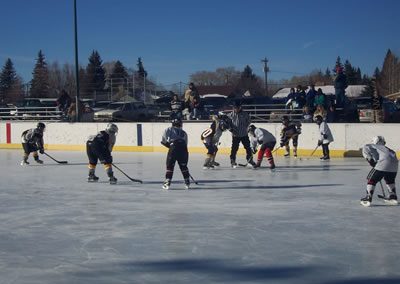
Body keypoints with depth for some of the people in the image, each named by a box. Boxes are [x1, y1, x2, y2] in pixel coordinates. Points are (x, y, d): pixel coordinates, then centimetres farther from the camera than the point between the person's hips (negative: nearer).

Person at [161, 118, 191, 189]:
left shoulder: (169, 130, 17)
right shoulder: (184, 133, 26)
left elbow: (163, 140, 3)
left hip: (173, 148, -3)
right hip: (183, 150, 3)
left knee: (170, 166, 6)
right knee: (183, 166, 17)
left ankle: (167, 183, 1)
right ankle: (187, 183, 19)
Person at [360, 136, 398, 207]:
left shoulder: (371, 146, 23)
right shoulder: (386, 148, 36)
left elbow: (366, 148, 1)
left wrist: (369, 158, -4)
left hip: (383, 163, -5)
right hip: (394, 164, 5)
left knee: (372, 180, 9)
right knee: (390, 180, 31)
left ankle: (368, 198, 2)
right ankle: (393, 197, 29)